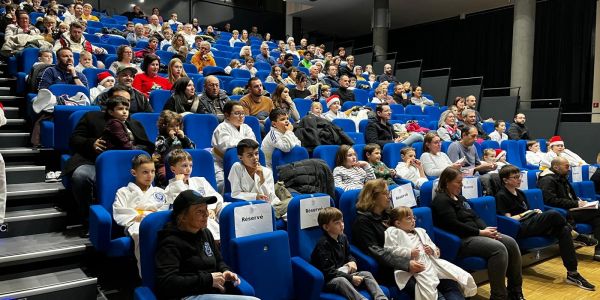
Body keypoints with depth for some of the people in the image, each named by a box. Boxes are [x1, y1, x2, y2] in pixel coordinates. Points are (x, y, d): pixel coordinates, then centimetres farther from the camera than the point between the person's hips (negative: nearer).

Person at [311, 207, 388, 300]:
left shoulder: (343, 237, 6)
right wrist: (351, 278, -23)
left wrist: (352, 261, 0)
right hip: (328, 280, -8)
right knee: (341, 281, -37)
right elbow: (328, 271, -23)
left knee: (366, 274, -8)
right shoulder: (323, 244, -20)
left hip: (342, 273, 8)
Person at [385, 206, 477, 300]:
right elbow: (390, 250, -6)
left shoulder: (420, 231, 31)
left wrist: (432, 250, 8)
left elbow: (435, 248, 33)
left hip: (432, 260, 6)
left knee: (466, 278, -3)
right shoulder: (393, 232, 9)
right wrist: (409, 253, -12)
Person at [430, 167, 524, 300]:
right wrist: (480, 232, -14)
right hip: (461, 240, -9)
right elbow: (454, 225, -17)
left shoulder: (459, 197, 19)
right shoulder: (441, 200, -10)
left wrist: (486, 229, -4)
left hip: (475, 233, 9)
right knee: (499, 248, -27)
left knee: (511, 243, -7)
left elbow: (475, 216, 17)